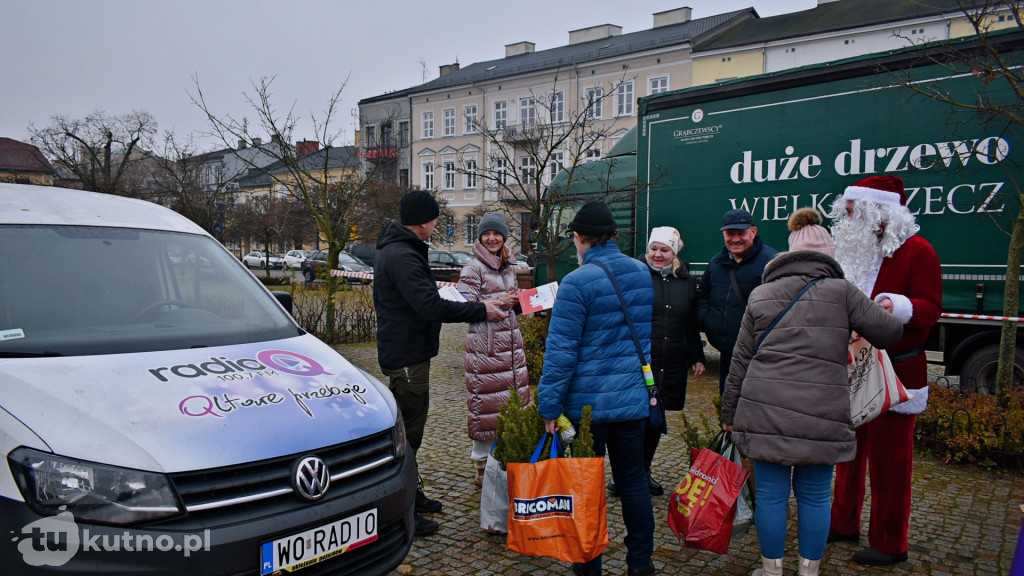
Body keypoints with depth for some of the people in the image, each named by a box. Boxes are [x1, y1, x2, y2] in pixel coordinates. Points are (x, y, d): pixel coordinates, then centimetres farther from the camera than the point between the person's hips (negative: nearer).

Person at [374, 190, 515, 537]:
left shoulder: (398, 249, 14)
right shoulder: (402, 256, -22)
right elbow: (430, 306, -29)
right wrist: (481, 311, -23)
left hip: (407, 353, 11)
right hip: (407, 357, -11)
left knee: (409, 427, 21)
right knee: (407, 432, -2)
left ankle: (408, 494, 35)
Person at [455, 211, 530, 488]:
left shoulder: (509, 266, 16)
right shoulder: (474, 268, -6)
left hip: (511, 343, 7)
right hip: (484, 345, -7)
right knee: (487, 403, -4)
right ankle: (483, 469, 9)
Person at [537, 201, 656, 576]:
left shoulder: (577, 283, -17)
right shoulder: (642, 274, 4)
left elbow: (561, 351, -17)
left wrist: (549, 406, -12)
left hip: (588, 401, -6)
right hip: (633, 396, 6)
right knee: (632, 479, 16)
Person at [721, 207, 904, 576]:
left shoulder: (760, 295, 9)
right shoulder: (841, 291, 1)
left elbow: (740, 361, 10)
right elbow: (889, 333, 4)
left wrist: (730, 414, 17)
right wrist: (886, 311, 28)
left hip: (765, 413, 2)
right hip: (821, 419, -1)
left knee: (771, 493, 10)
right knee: (814, 496, 13)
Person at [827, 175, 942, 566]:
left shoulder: (916, 251, -10)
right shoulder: (852, 250, 10)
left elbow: (930, 310, -15)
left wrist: (900, 307, -33)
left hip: (895, 372, -7)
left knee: (889, 457, 3)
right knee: (849, 449, 16)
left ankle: (890, 543, 17)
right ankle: (844, 523, 31)